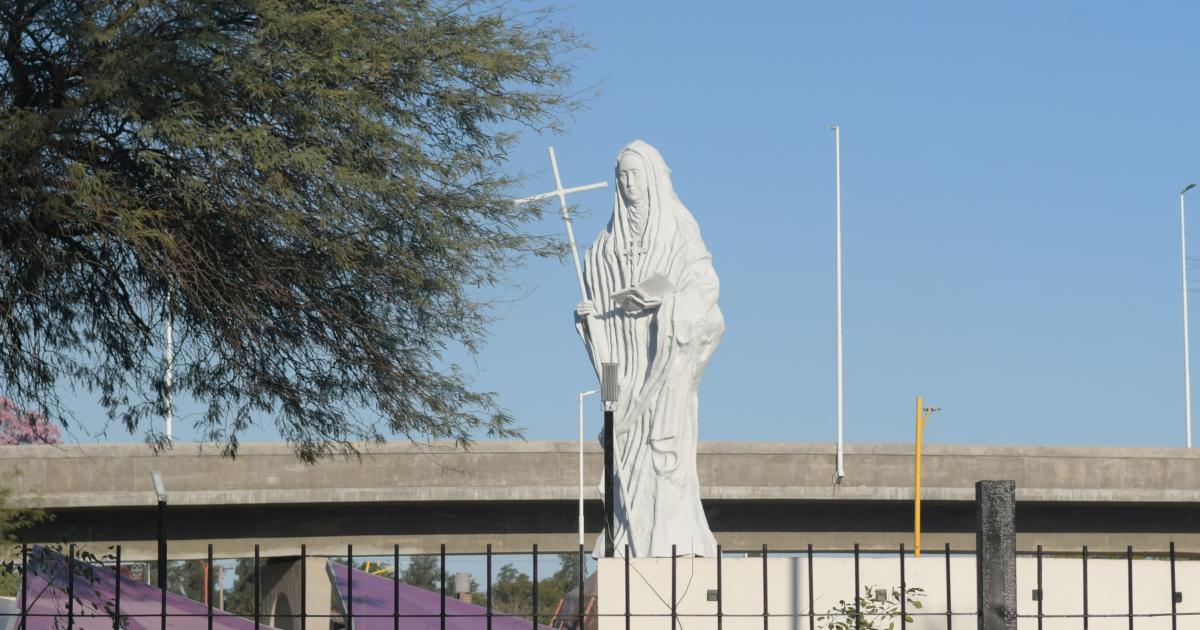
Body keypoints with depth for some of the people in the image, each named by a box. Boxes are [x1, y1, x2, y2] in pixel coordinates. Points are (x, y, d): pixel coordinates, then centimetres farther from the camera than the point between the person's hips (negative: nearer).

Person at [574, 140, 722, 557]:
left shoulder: (679, 231, 2)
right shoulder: (609, 242, 15)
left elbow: (705, 284, -7)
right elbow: (602, 296, 16)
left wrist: (659, 297, -20)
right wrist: (590, 312, -5)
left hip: (665, 350, -4)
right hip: (625, 357, 4)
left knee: (666, 441, -13)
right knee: (627, 444, -2)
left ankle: (676, 537, -14)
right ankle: (633, 538, -3)